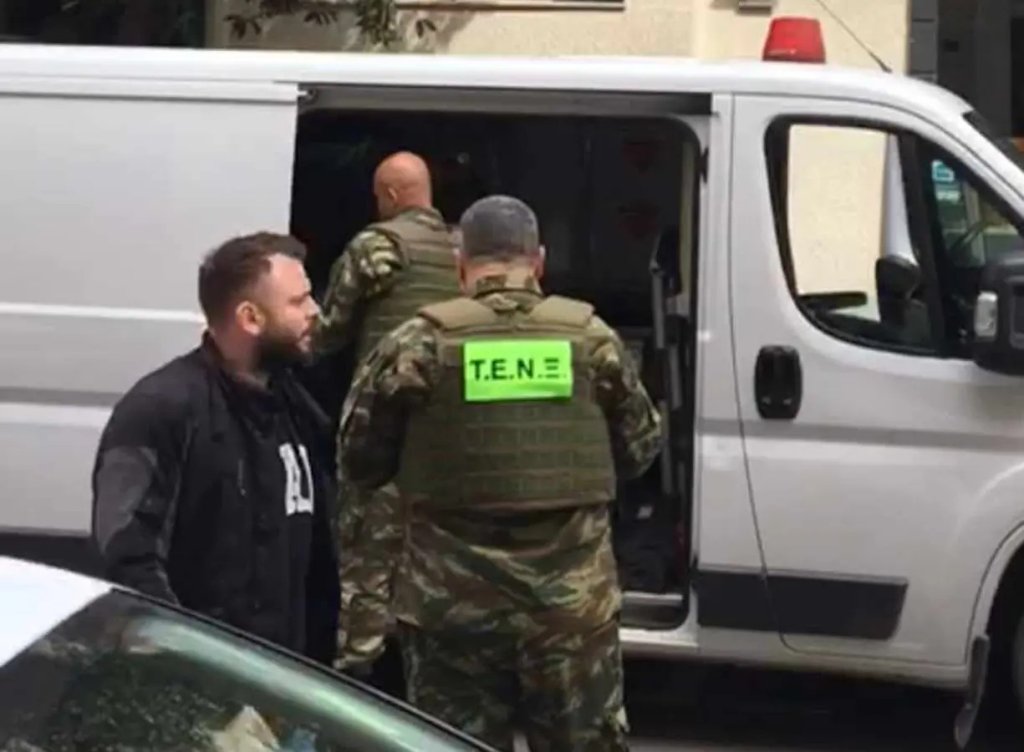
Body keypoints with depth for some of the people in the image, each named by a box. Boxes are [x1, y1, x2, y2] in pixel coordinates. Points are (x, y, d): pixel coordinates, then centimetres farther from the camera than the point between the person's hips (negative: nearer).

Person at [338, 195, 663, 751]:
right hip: (572, 603, 2)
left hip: (453, 607, -1)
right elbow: (640, 448, 11)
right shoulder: (591, 338, 2)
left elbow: (359, 462, 1)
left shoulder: (419, 345, -5)